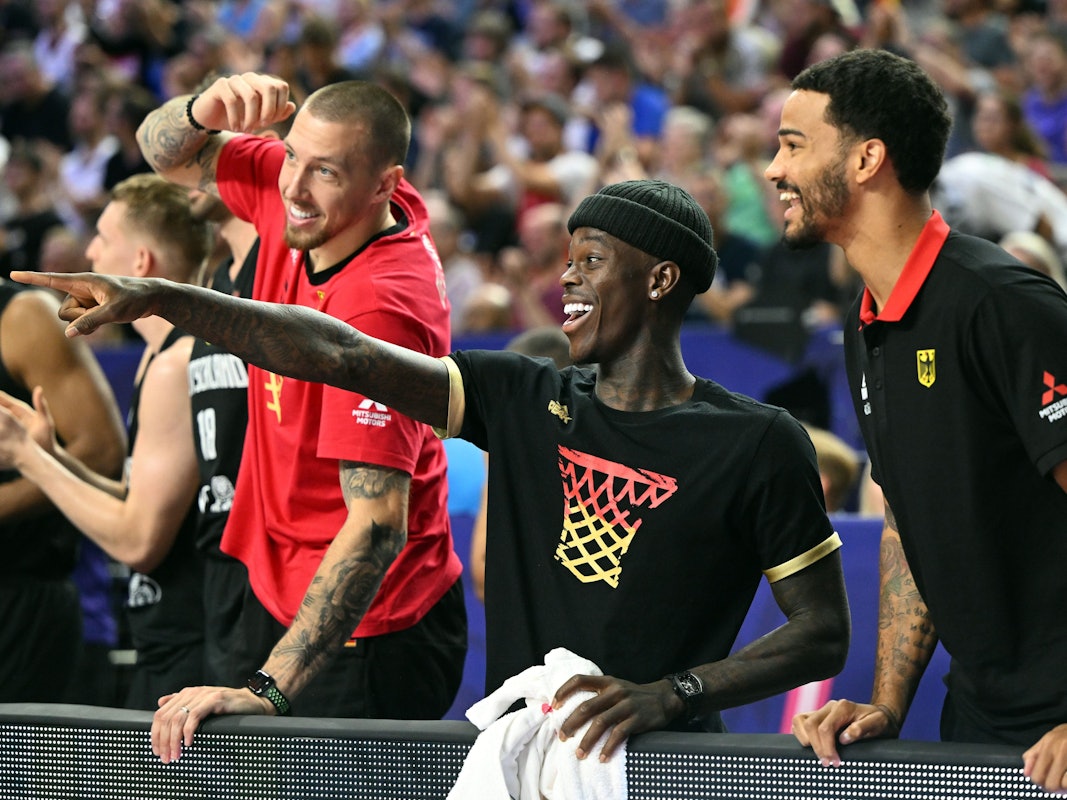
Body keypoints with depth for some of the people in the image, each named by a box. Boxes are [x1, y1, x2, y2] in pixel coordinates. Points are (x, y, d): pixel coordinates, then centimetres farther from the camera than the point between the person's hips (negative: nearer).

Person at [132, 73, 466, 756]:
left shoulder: (380, 304, -31)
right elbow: (172, 155, 13)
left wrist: (267, 689, -41)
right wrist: (203, 110, -14)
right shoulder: (286, 191, -7)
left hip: (356, 627, -8)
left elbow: (377, 525, -35)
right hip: (275, 591, 8)